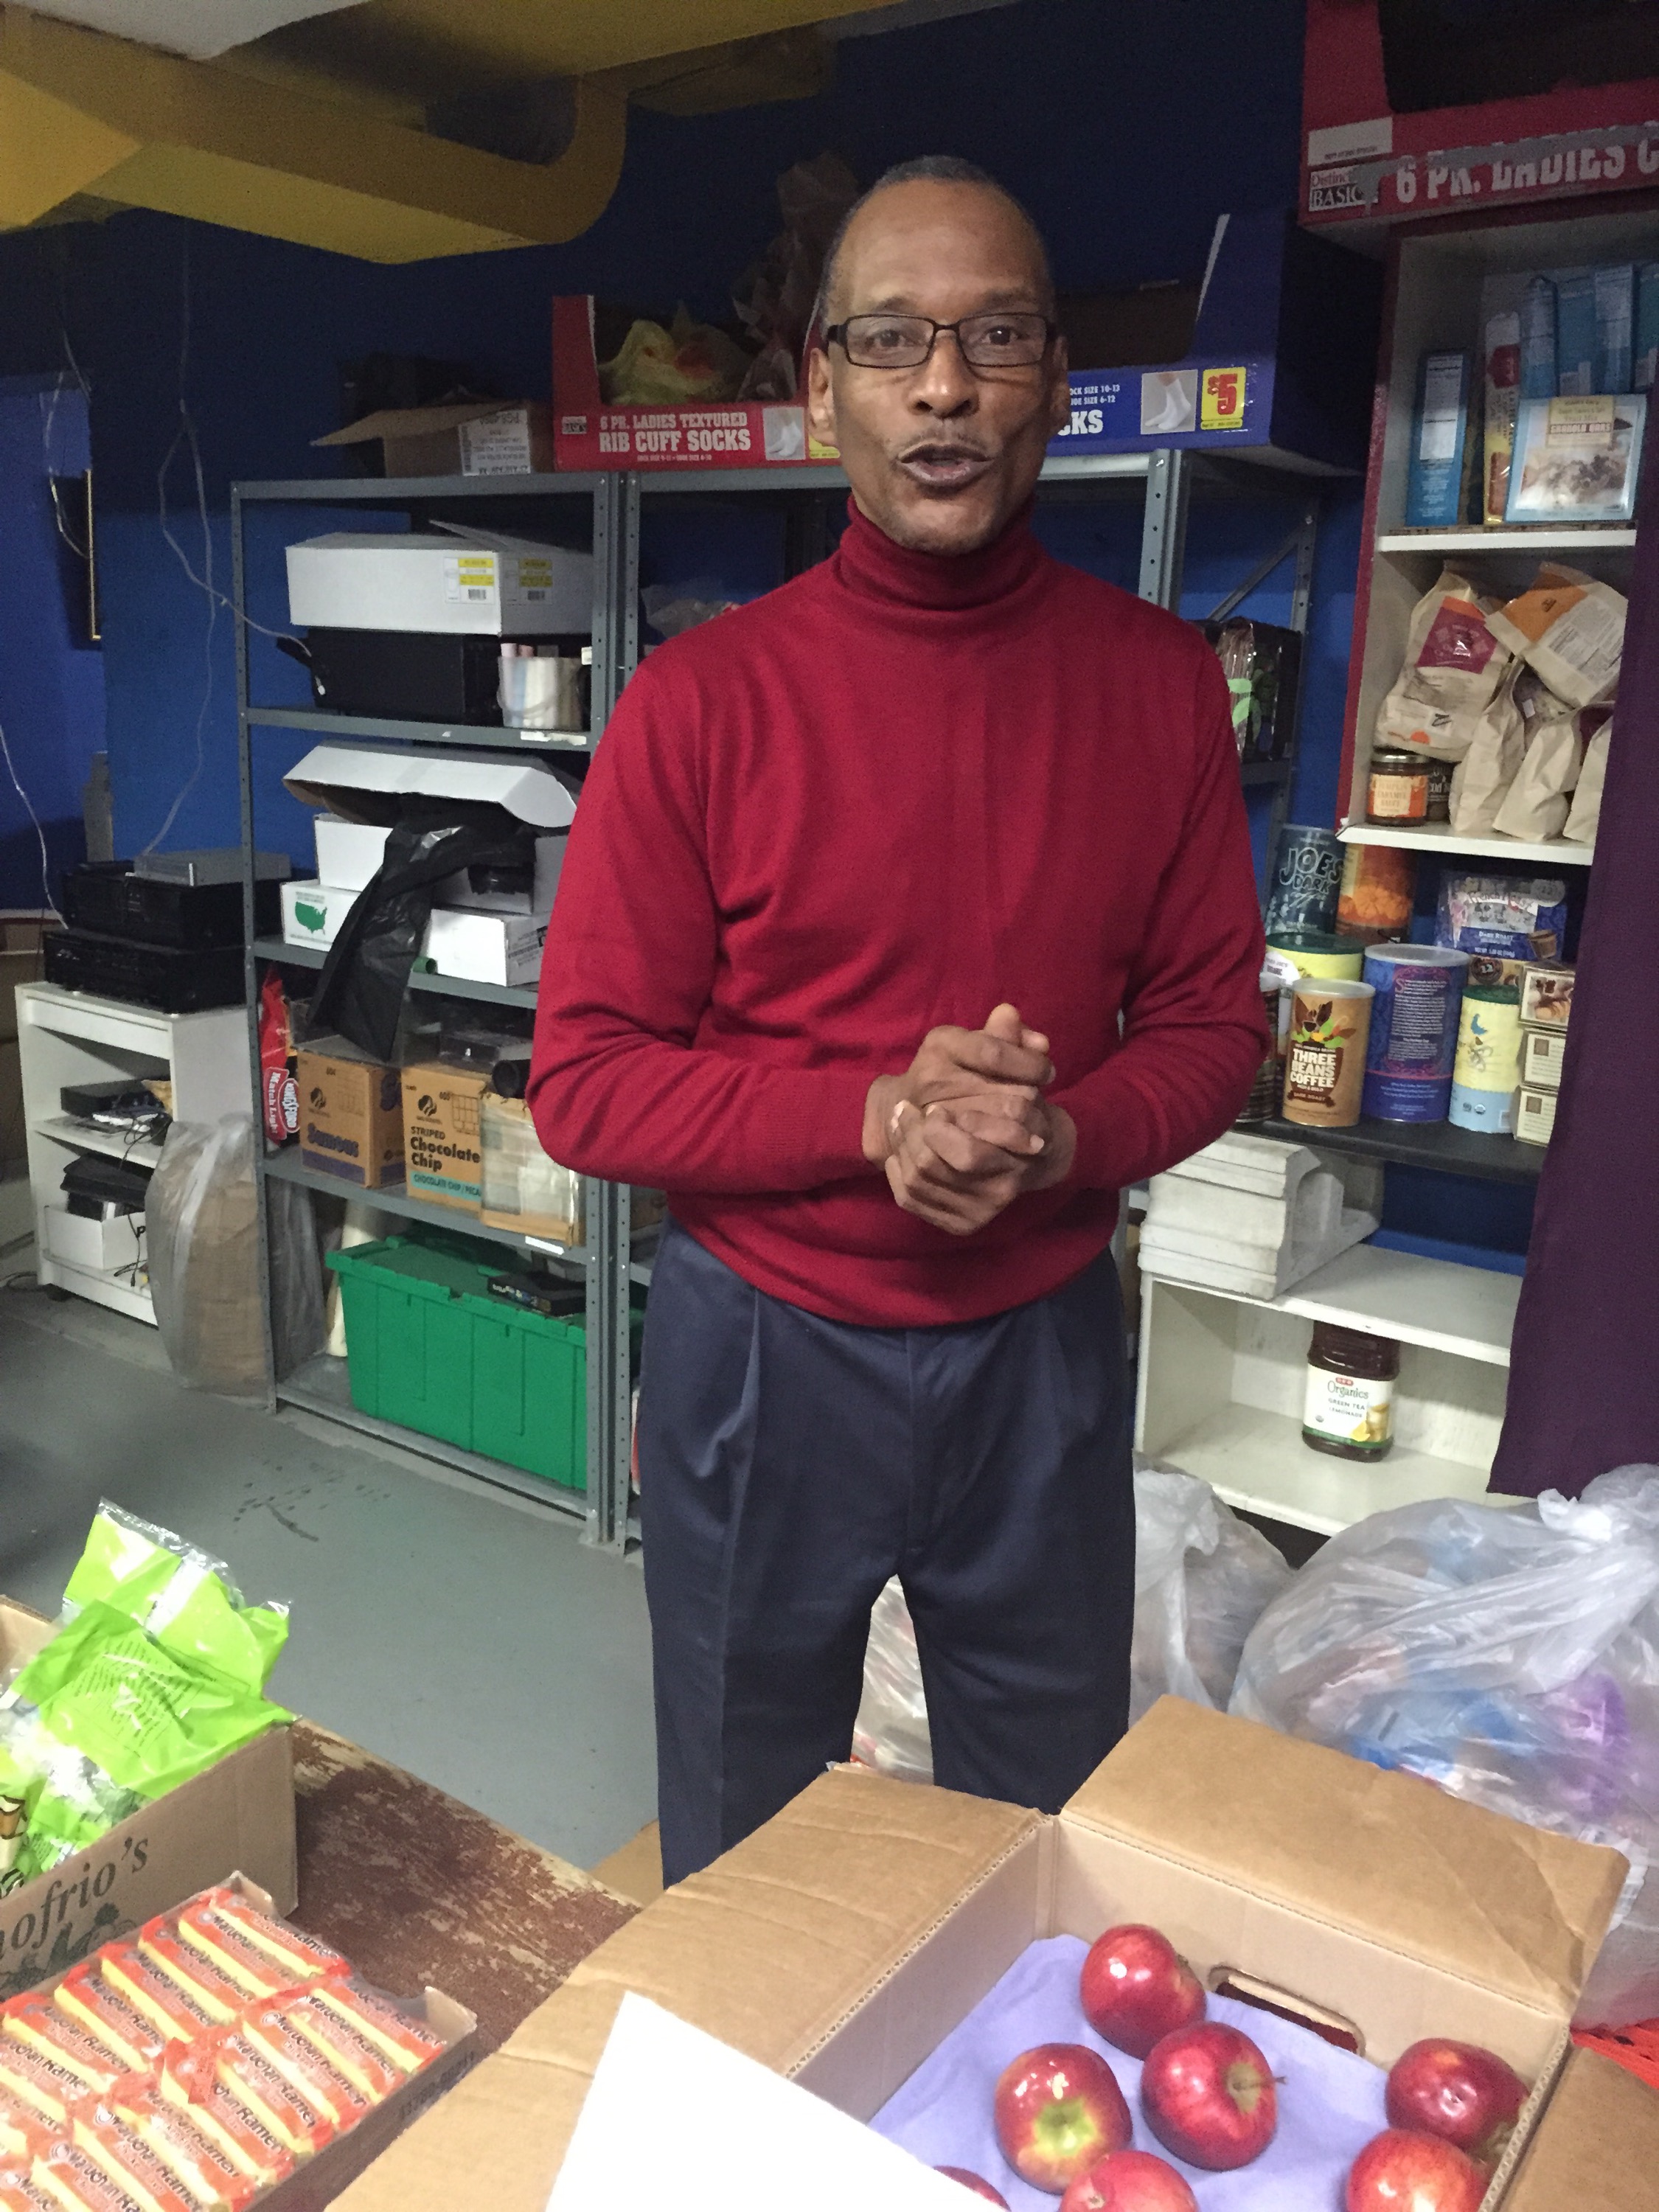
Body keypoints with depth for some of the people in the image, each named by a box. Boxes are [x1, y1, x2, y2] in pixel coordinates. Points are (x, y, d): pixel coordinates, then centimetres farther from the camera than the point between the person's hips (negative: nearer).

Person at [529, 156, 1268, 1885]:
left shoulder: (1159, 682, -2)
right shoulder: (702, 698, -10)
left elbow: (1212, 1015, 3)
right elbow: (584, 1082, -10)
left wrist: (1068, 1136, -17)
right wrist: (873, 1113, -23)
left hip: (1042, 1351, 2)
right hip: (763, 1349, -1)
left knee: (1055, 1852, 21)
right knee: (744, 1862, 21)